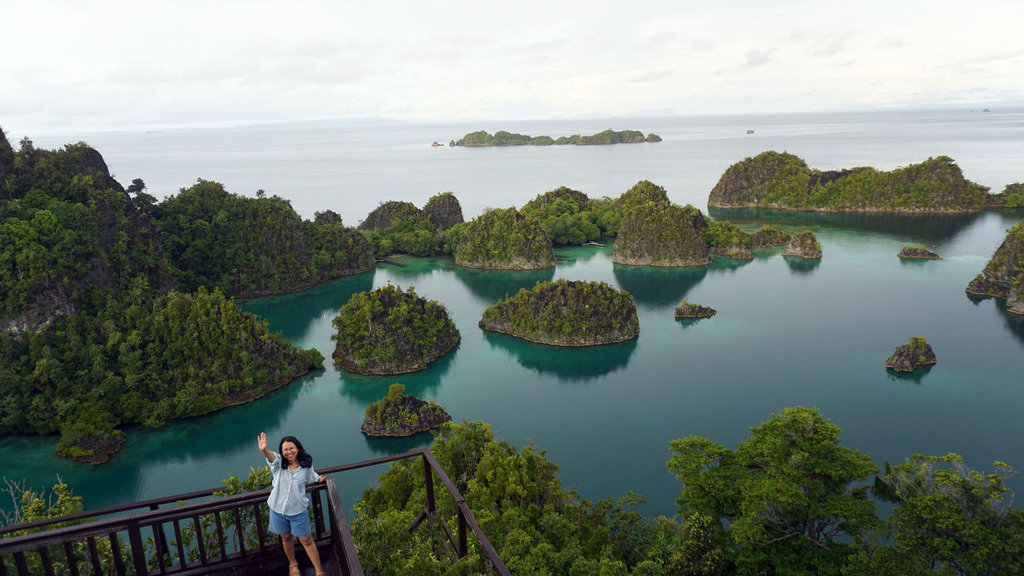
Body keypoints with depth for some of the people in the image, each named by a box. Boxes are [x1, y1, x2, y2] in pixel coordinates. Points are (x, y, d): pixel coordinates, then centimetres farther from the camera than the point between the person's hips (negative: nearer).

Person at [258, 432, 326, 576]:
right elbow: (271, 456, -39)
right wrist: (264, 450, -60)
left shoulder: (306, 465, -9)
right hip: (278, 509, 1)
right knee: (286, 538, 20)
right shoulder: (278, 463, -14)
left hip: (298, 510, -1)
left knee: (306, 540, 6)